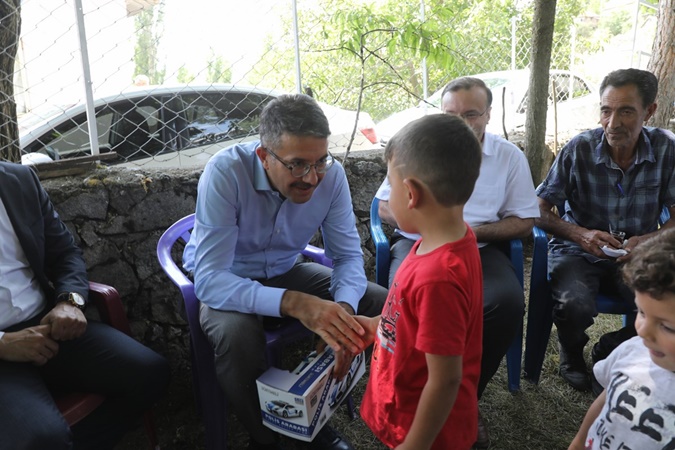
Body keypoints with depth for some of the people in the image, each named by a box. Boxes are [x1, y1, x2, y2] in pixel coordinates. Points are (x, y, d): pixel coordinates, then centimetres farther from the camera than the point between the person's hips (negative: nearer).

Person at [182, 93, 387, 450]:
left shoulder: (331, 174, -18)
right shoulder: (225, 173, -30)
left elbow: (348, 255, -11)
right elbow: (209, 279, -35)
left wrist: (344, 310, -33)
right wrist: (293, 303, -49)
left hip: (284, 272, 4)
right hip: (225, 281, -4)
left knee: (382, 303, -9)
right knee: (237, 333, -37)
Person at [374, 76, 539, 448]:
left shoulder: (509, 156, 6)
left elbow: (524, 222, 6)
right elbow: (385, 207, 6)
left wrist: (474, 231, -12)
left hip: (479, 249, 1)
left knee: (508, 303, -29)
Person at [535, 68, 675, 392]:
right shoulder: (579, 149, -11)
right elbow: (540, 211, -8)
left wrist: (648, 241, -22)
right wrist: (580, 234, -24)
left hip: (636, 257, 3)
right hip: (579, 252, -2)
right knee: (575, 306, -32)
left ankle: (612, 350, 12)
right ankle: (572, 354, 8)